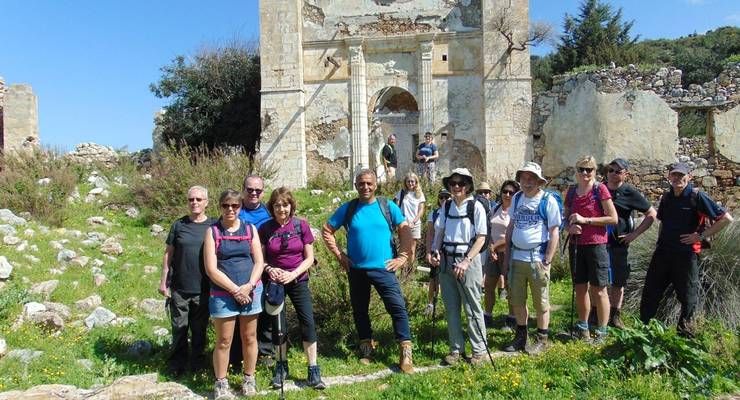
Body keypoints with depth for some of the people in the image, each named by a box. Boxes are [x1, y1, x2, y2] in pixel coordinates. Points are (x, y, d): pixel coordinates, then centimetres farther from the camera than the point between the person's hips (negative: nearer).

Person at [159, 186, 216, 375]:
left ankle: (198, 362, 28)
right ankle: (176, 365, 25)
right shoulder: (179, 225, 1)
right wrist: (163, 281, 2)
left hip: (203, 289, 0)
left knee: (200, 329, 12)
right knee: (179, 328, 10)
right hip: (179, 288, 0)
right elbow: (168, 254, 5)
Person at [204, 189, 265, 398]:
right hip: (223, 295, -2)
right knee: (224, 341, 4)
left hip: (251, 292, 2)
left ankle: (249, 379, 26)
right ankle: (221, 383, 20)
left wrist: (249, 286, -12)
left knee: (249, 337, 11)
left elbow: (259, 262, 3)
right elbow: (211, 269, -8)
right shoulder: (212, 232, -2)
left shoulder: (250, 229, 5)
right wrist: (235, 289, -13)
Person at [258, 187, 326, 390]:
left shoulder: (301, 225, -6)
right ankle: (282, 366, 28)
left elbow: (309, 258, -3)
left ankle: (313, 371, 5)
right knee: (278, 324, 8)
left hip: (298, 281, -1)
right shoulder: (265, 228, -4)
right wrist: (269, 269, -16)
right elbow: (261, 258, 4)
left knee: (308, 323, -6)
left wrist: (293, 274, -15)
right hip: (274, 282, 1)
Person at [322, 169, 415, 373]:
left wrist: (402, 257, -4)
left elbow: (405, 231, 1)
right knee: (360, 310, 13)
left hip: (383, 268, -2)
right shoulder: (347, 209, 0)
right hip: (356, 270, 2)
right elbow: (327, 230, 6)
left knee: (398, 307, -10)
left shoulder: (388, 206, -1)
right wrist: (339, 255, 1)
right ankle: (366, 347, 32)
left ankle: (405, 352, -2)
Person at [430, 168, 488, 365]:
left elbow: (481, 238, -8)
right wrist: (436, 251, -5)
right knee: (451, 308, 10)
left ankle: (479, 350, 14)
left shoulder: (476, 206, -5)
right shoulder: (447, 206, 9)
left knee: (472, 308, 0)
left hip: (467, 261, -5)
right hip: (446, 260, 5)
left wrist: (466, 261, -18)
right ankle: (456, 349, 23)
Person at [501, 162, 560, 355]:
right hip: (516, 257, 5)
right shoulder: (516, 198, 8)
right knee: (517, 300, 13)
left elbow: (554, 232, -8)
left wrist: (547, 262, -12)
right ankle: (521, 336, 29)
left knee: (541, 302, 7)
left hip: (537, 259, -5)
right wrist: (506, 256, 10)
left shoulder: (548, 200, -7)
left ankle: (542, 339, 22)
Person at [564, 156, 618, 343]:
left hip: (596, 245, -5)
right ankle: (583, 327, 26)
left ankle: (602, 332, 12)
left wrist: (585, 220, -15)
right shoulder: (572, 192, 8)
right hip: (576, 245, 5)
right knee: (580, 288, 13)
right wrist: (569, 227, -5)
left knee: (599, 290, 1)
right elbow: (566, 217, 17)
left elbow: (613, 218, -10)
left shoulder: (600, 189, -7)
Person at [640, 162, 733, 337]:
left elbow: (726, 218, -11)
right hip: (663, 252, 5)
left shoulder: (697, 196, -9)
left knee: (688, 296, 7)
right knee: (650, 291, 9)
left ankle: (684, 332, 21)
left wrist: (702, 235, -13)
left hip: (686, 255, -5)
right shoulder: (666, 197, 9)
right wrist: (661, 240, 13)